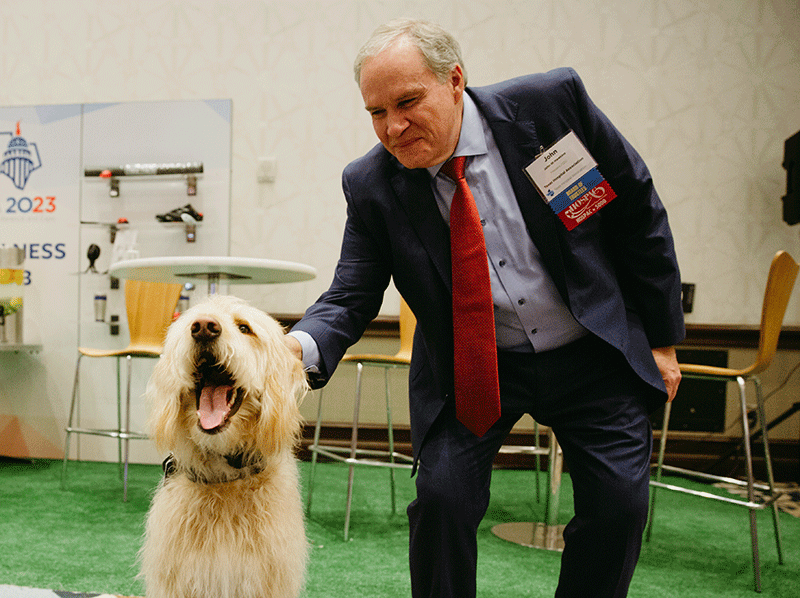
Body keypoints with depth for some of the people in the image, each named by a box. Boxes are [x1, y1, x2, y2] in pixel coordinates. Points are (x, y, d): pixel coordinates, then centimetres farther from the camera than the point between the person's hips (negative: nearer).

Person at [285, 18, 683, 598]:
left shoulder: (551, 101, -17)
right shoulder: (372, 185, -13)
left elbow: (638, 212, -7)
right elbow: (351, 298, -10)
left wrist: (661, 340, -3)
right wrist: (300, 345, -34)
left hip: (594, 351, 0)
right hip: (471, 362, 0)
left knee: (620, 503, -4)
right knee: (441, 496, -13)